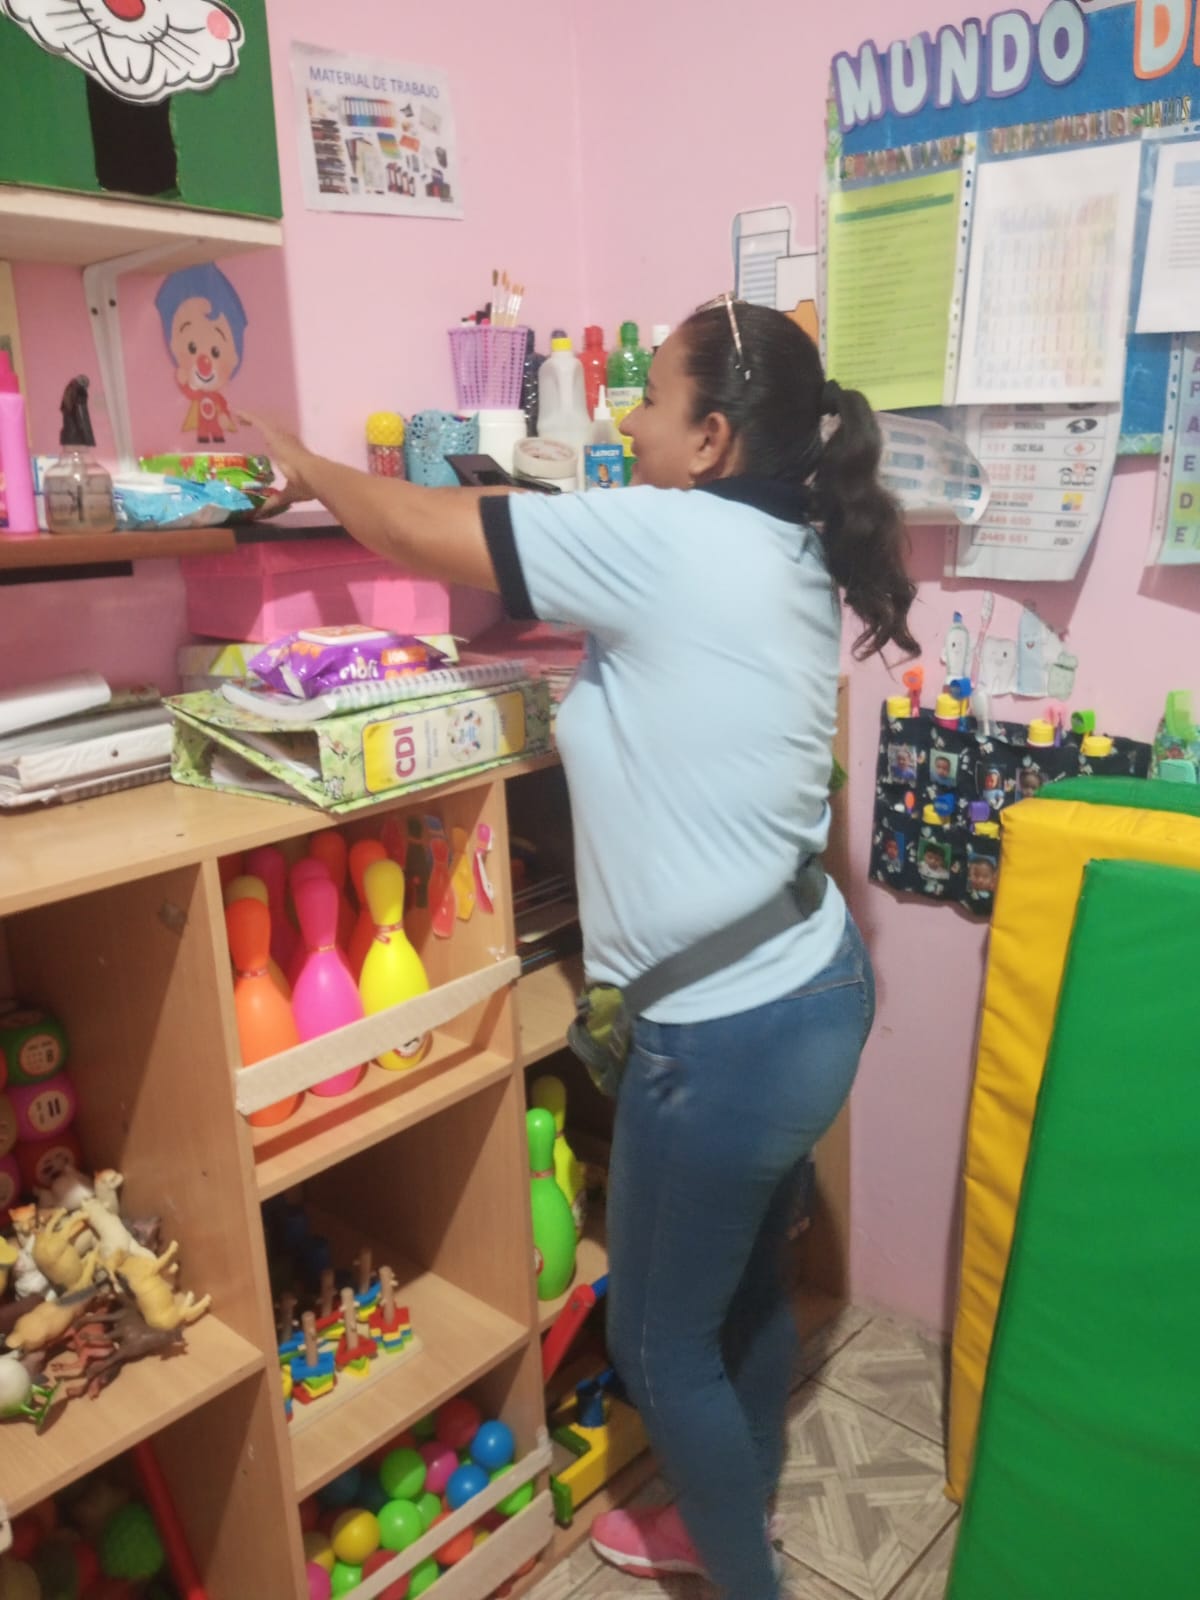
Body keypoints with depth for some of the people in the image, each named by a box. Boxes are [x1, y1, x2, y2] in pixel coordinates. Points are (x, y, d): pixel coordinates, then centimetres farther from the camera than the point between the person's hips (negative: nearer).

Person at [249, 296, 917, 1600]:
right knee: (747, 1289, 27)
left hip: (724, 1036, -9)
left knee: (660, 1337, 15)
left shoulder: (670, 539, -20)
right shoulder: (785, 551, 6)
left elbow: (423, 533, -12)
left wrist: (307, 466, 6)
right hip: (813, 990, 9)